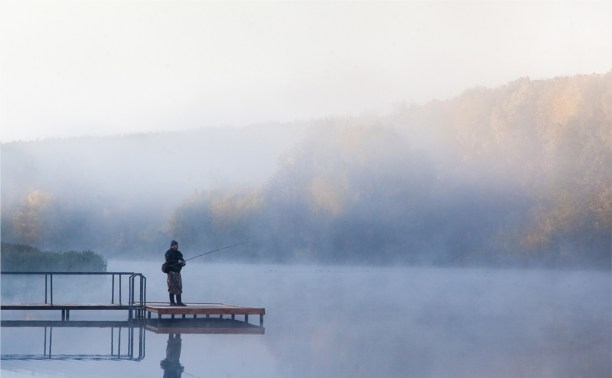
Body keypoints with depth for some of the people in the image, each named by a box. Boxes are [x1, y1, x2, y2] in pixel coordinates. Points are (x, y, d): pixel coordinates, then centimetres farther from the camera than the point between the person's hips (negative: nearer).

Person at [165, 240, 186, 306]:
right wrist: (177, 262, -20)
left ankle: (179, 302, 8)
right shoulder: (168, 253, -2)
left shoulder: (178, 253, 17)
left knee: (179, 287, 5)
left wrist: (182, 262, -12)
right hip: (171, 271, -7)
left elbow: (183, 262, 12)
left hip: (177, 271, 7)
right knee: (172, 287, -8)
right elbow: (168, 261, -16)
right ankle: (172, 302, -7)